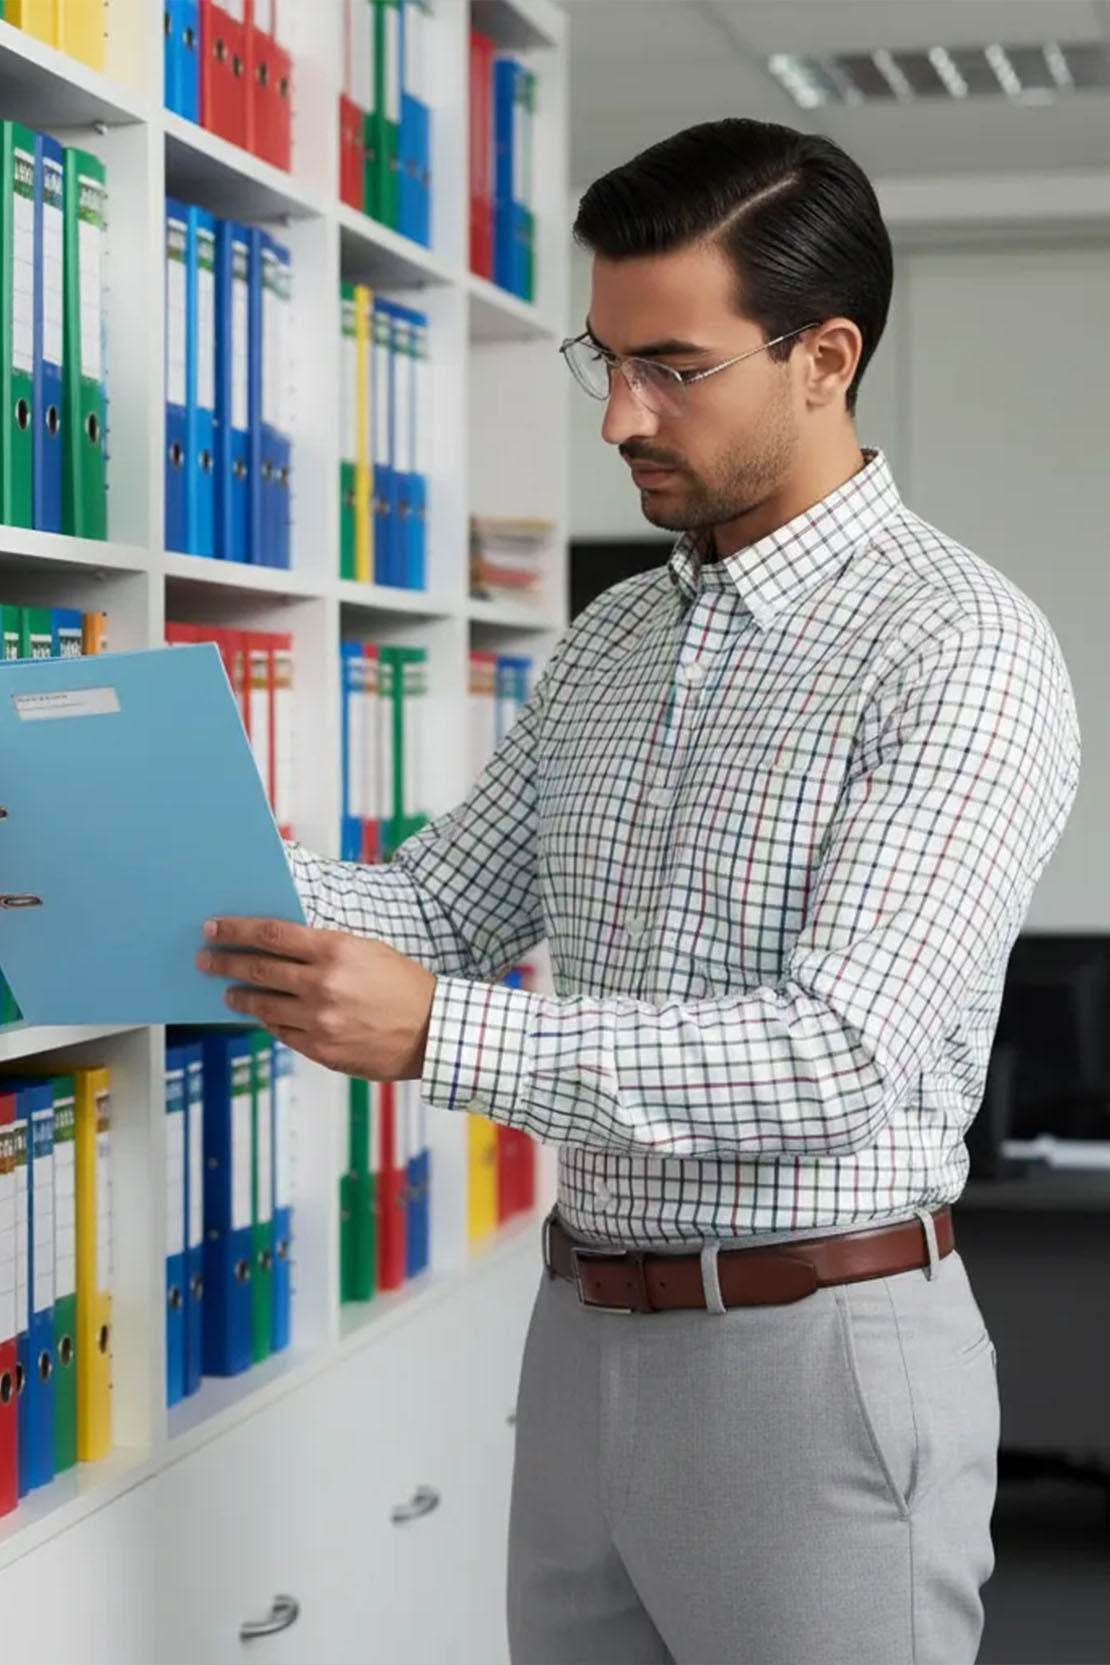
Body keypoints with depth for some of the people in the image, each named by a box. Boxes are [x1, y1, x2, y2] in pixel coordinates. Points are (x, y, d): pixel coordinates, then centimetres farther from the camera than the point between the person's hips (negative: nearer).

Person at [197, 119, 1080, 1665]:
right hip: (584, 1339, 7)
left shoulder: (961, 649, -15)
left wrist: (437, 1033, -29)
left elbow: (841, 1057, -23)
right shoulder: (612, 640, 10)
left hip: (817, 1355, -7)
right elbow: (447, 907, 12)